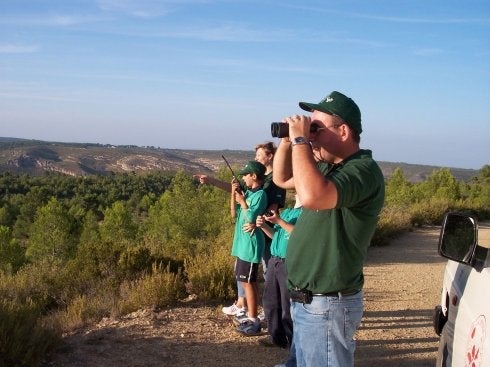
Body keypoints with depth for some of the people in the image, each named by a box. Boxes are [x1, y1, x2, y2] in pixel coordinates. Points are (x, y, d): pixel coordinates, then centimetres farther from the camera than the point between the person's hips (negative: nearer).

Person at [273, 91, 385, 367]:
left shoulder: (362, 169, -22)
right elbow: (282, 179, 21)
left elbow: (313, 197, -40)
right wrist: (287, 141, 2)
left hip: (327, 306, -9)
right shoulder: (330, 168, 9)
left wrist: (300, 140, -27)